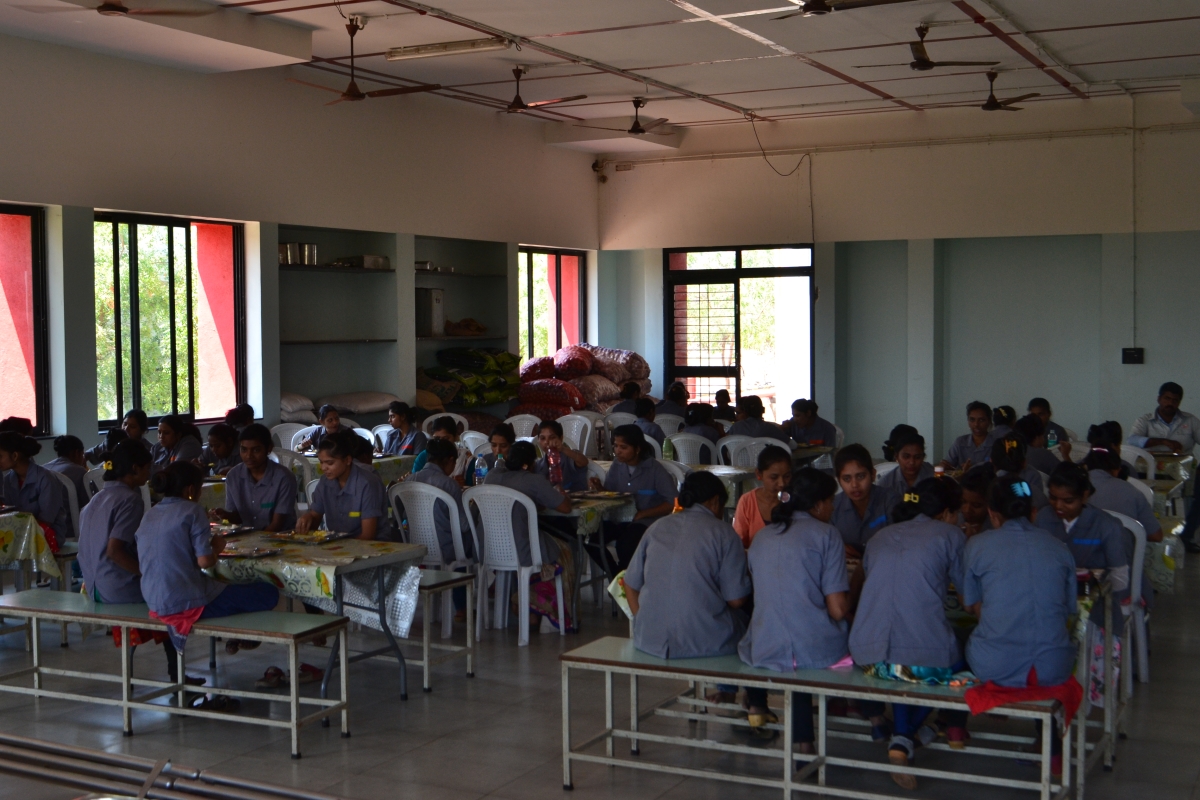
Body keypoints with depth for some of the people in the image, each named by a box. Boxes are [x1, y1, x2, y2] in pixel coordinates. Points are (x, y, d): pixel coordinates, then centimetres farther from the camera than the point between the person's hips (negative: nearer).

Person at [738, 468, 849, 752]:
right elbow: (838, 610, -9)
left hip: (764, 653, 5)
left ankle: (757, 707, 37)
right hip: (818, 652, -5)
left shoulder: (762, 536, 10)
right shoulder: (826, 534, -4)